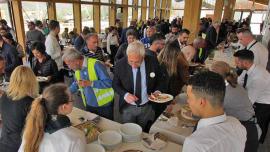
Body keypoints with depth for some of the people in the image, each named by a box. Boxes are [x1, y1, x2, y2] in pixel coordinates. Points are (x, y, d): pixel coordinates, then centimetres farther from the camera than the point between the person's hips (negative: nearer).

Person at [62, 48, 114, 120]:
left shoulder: (96, 64, -20)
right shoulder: (77, 68, 3)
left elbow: (108, 82, -25)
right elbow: (76, 83, 20)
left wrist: (90, 83, -30)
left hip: (104, 104, -6)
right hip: (89, 105, 6)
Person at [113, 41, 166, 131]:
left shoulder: (153, 63, -14)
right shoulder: (120, 65, -16)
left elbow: (160, 81, 1)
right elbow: (115, 84, -4)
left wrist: (157, 92, -18)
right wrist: (125, 94, -21)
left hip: (148, 107, 1)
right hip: (128, 107, 0)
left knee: (145, 133, 19)